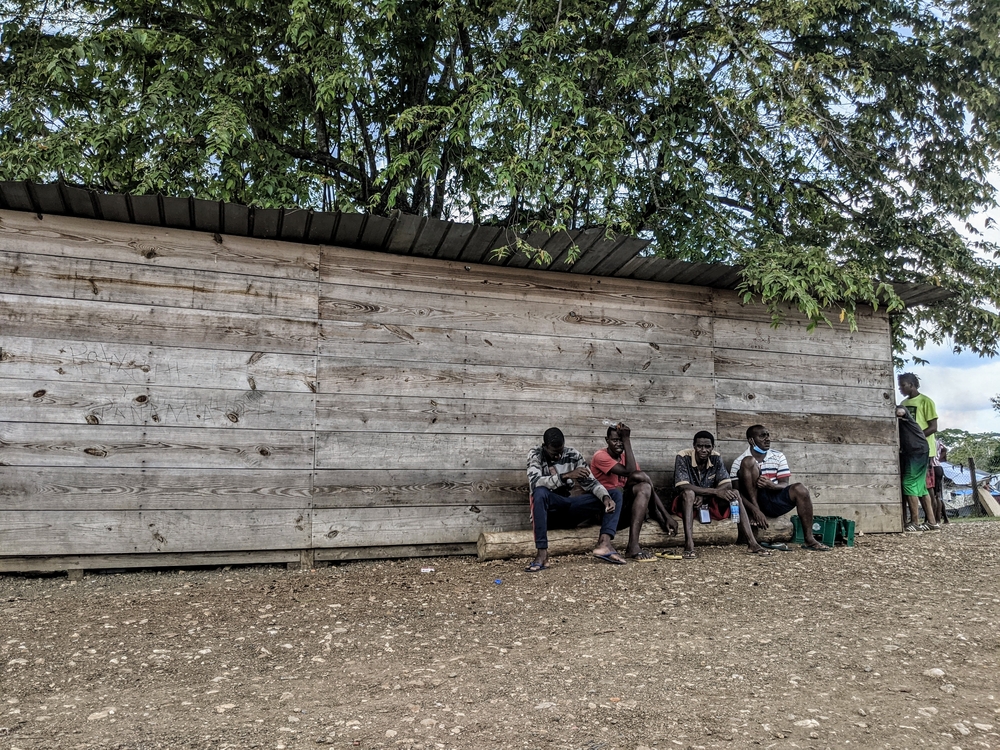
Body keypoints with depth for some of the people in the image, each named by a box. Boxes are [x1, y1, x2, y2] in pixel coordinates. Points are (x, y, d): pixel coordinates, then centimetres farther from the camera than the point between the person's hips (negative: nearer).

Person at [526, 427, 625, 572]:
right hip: (549, 509, -4)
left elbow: (590, 482, 0)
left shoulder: (574, 455, 5)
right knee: (540, 492, -38)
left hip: (573, 508, 4)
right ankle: (542, 552, -37)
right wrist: (567, 476, -32)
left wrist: (606, 497, -20)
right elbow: (534, 482, -24)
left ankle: (604, 542, -28)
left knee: (616, 494, -6)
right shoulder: (535, 456, -5)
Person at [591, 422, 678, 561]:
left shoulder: (626, 458, 13)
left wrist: (667, 516, -3)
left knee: (645, 488, -20)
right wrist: (627, 439, -17)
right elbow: (629, 472, -23)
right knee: (640, 476, -22)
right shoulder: (601, 456, -8)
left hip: (624, 510, 6)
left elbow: (651, 489, 7)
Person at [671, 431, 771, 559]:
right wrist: (715, 491, -35)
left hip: (709, 504, 4)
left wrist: (704, 496, -26)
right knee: (689, 493, -37)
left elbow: (727, 484, -11)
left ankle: (752, 542, -22)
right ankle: (689, 545, -44)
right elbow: (683, 486, -29)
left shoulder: (716, 458, -5)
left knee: (734, 493, -18)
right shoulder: (683, 457, -18)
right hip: (687, 503, -4)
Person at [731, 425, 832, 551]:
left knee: (800, 488, -24)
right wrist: (755, 510, -25)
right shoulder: (740, 461, -5)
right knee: (749, 462, -23)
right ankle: (754, 514, -23)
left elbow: (785, 484, 3)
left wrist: (773, 486, -22)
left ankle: (809, 539, -17)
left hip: (774, 500, 4)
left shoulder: (778, 456, 8)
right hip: (753, 501, -4)